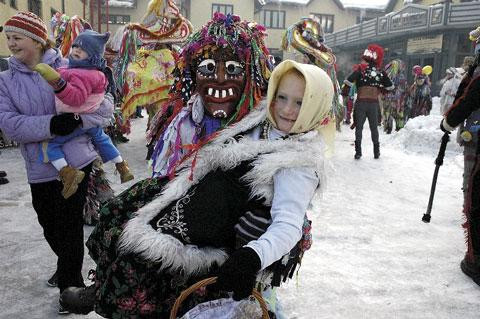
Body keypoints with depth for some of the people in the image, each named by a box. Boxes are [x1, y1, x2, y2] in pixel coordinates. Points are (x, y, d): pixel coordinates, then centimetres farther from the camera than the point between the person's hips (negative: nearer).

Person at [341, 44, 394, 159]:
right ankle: (376, 151, 21)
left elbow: (349, 80, -17)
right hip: (374, 103, 2)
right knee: (374, 127, 16)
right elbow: (390, 86, 11)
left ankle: (358, 151, 5)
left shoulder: (360, 68, -5)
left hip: (361, 102, -2)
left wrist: (344, 92, -4)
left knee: (359, 127, 8)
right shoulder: (380, 72, 3)